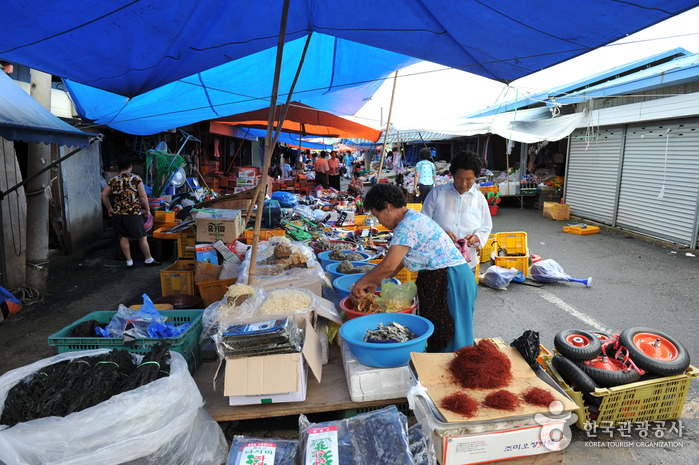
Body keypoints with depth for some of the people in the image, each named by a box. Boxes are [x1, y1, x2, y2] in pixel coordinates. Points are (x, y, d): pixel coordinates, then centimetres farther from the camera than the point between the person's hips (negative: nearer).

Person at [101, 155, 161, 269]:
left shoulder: (113, 181, 6)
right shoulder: (136, 178, -6)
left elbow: (104, 195, 13)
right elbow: (143, 196, -9)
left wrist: (109, 209, 24)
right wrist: (147, 210, 0)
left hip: (118, 214, 4)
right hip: (133, 213, -4)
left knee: (123, 238, 11)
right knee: (142, 237, 7)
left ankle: (129, 262, 17)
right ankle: (149, 260, 16)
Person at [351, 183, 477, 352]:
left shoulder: (407, 226, -19)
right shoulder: (414, 219, 13)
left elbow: (389, 265, -24)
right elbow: (399, 261, 17)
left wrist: (361, 282, -10)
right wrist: (377, 283, 15)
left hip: (450, 280, -10)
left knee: (450, 339, 0)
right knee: (435, 335, 16)